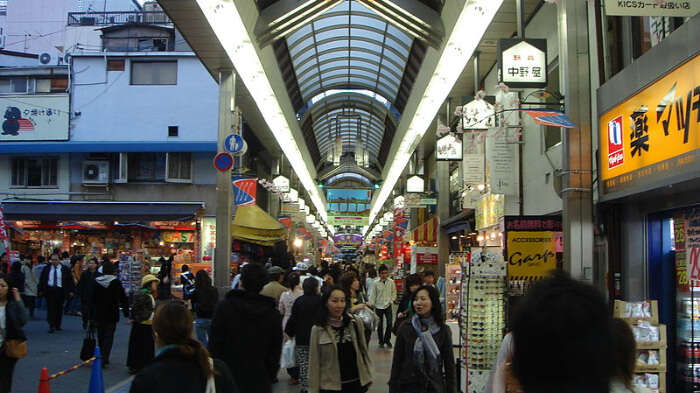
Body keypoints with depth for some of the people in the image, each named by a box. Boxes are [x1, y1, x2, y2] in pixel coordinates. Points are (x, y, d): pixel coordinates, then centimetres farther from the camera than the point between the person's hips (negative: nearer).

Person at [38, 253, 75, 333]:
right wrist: (41, 290, 6)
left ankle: (57, 325, 18)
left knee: (59, 308, 6)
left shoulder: (64, 269, 2)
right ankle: (51, 326, -8)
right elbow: (42, 280, 14)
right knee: (50, 308, -8)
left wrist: (71, 291, -2)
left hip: (60, 290, 0)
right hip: (49, 290, 0)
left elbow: (70, 280, 4)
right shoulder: (46, 269, 8)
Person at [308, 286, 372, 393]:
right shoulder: (318, 329, -7)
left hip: (356, 383, 2)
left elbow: (363, 350, 4)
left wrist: (367, 377, 6)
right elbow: (314, 363, -5)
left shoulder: (356, 323, -2)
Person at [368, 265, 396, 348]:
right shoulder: (376, 283, -5)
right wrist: (371, 304, -4)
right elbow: (373, 294, 0)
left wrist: (391, 301, -3)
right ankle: (381, 341, 21)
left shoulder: (391, 282, -2)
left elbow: (394, 293, 8)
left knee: (389, 323, -4)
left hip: (388, 306, 0)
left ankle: (387, 340, 15)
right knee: (380, 325, 8)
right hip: (378, 306, 0)